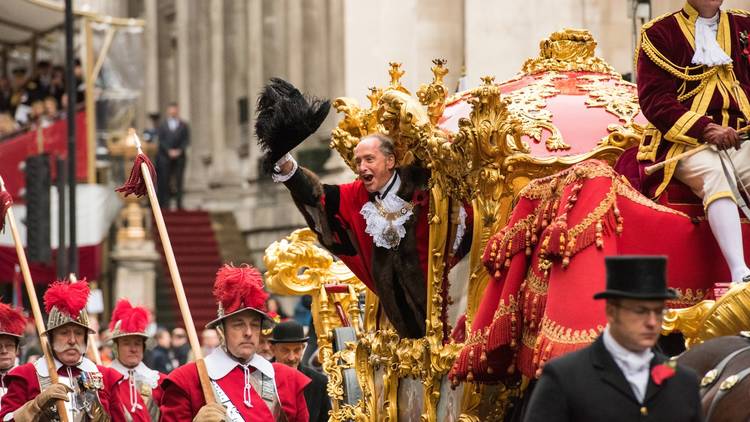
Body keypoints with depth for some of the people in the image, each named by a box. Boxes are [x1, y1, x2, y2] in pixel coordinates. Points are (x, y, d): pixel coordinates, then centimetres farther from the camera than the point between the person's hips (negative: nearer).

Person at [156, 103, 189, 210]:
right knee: (165, 180, -5)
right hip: (165, 156, 0)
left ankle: (179, 204, -1)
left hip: (179, 156, 0)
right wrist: (169, 151, -9)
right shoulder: (162, 125, 9)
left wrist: (179, 150, -9)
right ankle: (165, 203, -5)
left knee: (179, 180, -1)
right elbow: (161, 140, 2)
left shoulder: (184, 125, 9)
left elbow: (186, 140, 4)